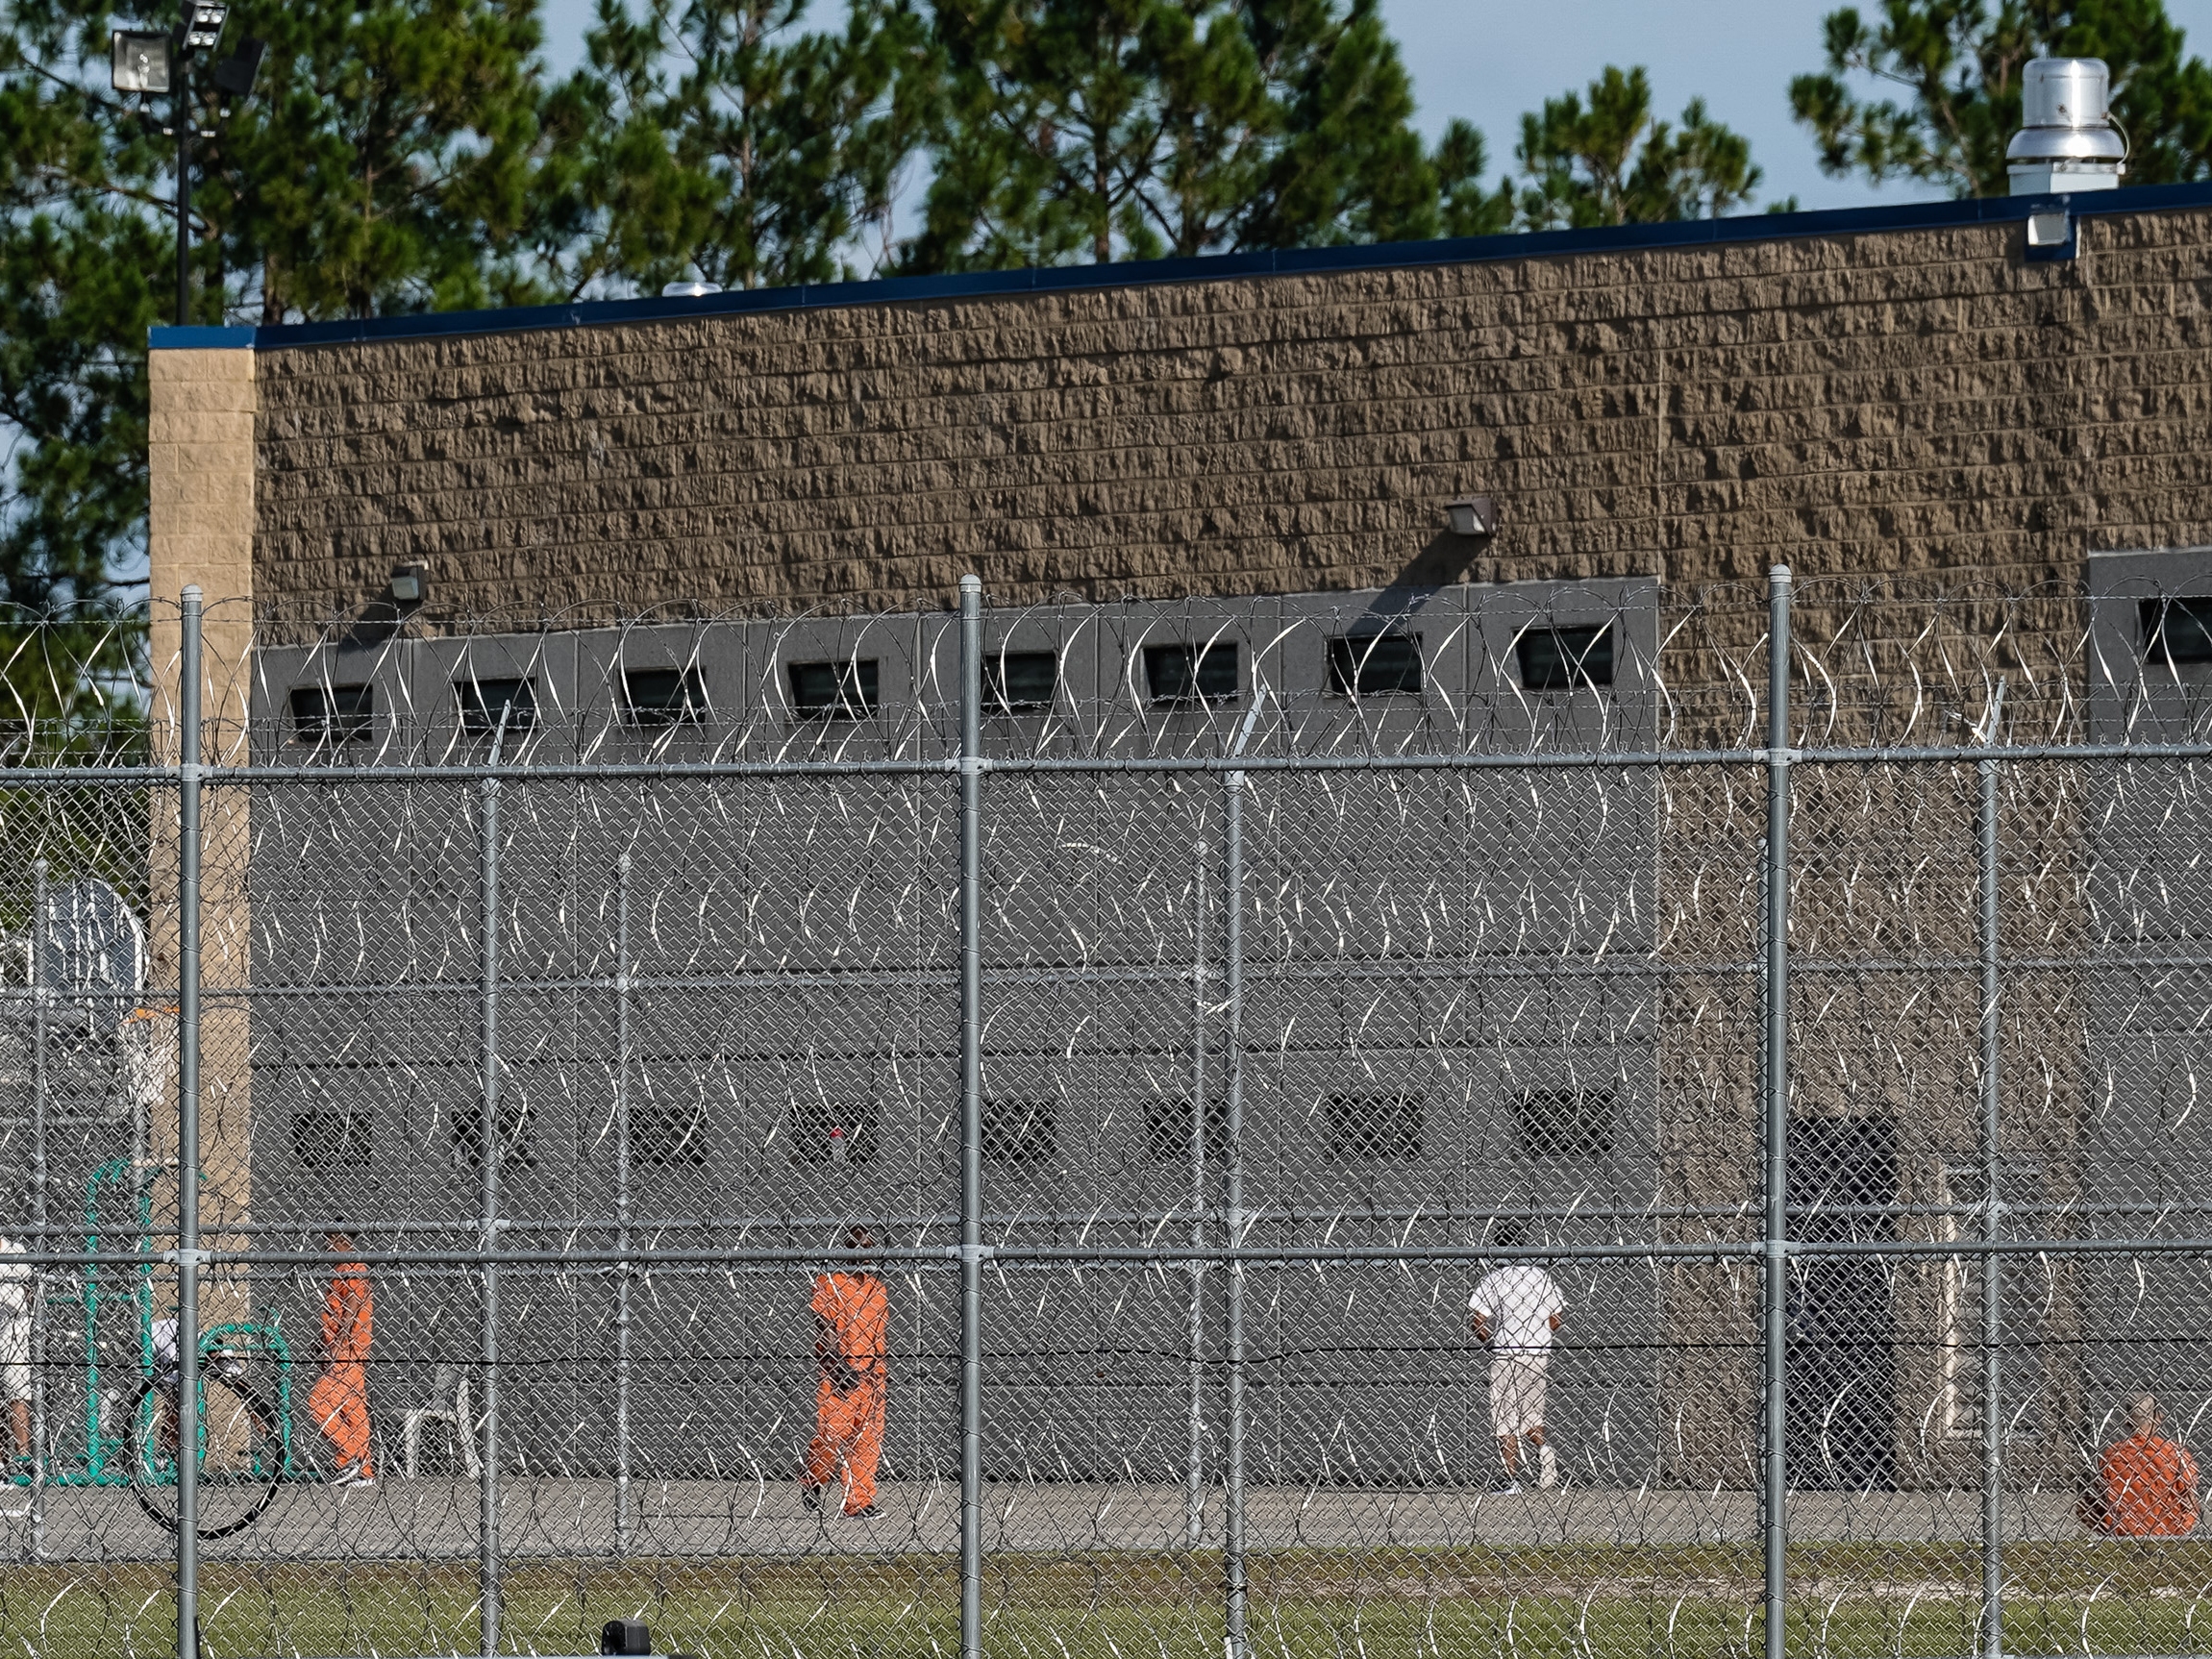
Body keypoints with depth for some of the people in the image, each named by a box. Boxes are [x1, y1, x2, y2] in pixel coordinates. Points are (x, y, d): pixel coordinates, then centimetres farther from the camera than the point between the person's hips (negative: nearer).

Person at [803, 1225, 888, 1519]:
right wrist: (838, 1364, -19)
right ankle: (812, 1482, 15)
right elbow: (824, 1326, -9)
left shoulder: (878, 1288, 17)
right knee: (832, 1432, -9)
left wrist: (883, 1364, 9)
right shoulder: (828, 1282, -2)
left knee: (868, 1439, 2)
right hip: (838, 1370, -6)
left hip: (872, 1373, 6)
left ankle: (860, 1502, 3)